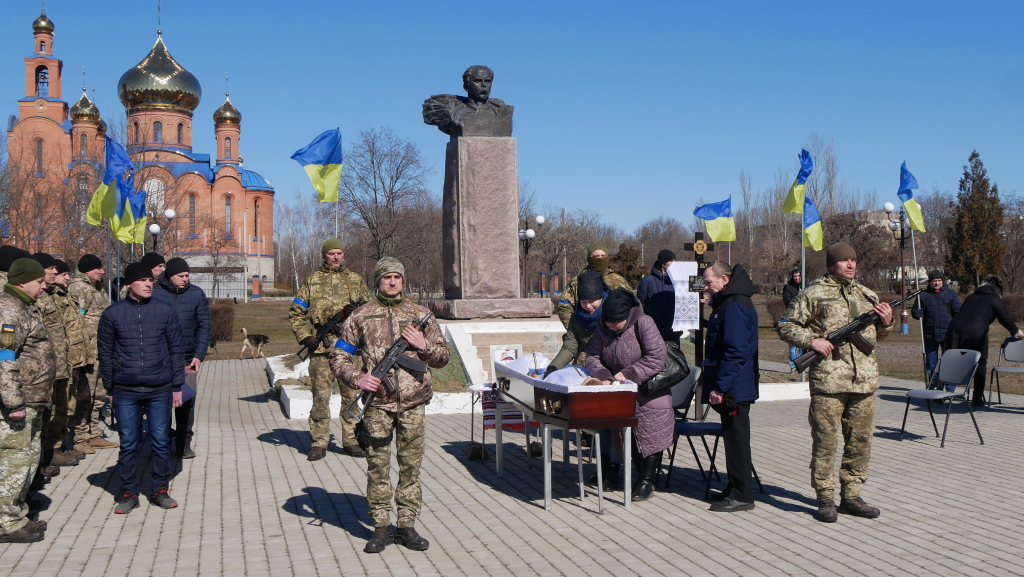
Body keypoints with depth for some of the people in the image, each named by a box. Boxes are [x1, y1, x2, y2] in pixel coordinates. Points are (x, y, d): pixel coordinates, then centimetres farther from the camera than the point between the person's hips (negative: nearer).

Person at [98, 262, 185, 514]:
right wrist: (110, 389, 5)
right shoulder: (112, 313, 1)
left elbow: (176, 350, 7)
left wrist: (177, 386, 5)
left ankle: (159, 490, 19)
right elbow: (105, 353, 6)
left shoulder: (165, 311, 2)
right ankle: (128, 493, 18)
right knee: (128, 444, 6)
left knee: (161, 442, 6)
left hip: (160, 389, 0)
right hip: (125, 390, 0)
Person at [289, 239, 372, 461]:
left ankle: (350, 441, 14)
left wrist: (358, 310, -6)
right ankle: (319, 443, 9)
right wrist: (304, 336, -3)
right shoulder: (312, 280, 10)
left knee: (351, 395, 5)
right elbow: (296, 312, 10)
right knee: (320, 396, 0)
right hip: (321, 348, -1)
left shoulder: (355, 280, 13)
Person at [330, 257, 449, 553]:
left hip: (413, 402, 1)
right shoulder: (361, 316, 5)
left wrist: (424, 346, -6)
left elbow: (443, 356, 14)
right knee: (378, 466, 2)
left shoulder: (419, 315, 9)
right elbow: (338, 357, 9)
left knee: (411, 465, 6)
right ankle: (381, 527, 13)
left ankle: (407, 526, 17)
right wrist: (356, 379, -8)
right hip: (378, 402, -1)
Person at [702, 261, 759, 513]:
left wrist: (720, 387, -23)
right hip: (735, 386, 10)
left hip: (734, 388, -10)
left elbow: (736, 352, -24)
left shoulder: (735, 307, -18)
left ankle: (741, 496, 4)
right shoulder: (728, 303, 15)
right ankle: (736, 489, 26)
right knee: (734, 437, 16)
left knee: (736, 438, -3)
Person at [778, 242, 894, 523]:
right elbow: (786, 325, 2)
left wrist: (887, 322, 6)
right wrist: (811, 340, -12)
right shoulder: (814, 294, 0)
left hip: (865, 380, 6)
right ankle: (825, 499, 9)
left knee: (861, 441, 10)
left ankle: (851, 496, 21)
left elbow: (877, 333, 26)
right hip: (828, 380, -5)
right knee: (825, 440, -1)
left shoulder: (867, 295, 16)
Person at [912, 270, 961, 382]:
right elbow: (914, 312, 13)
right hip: (929, 335, 2)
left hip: (947, 335, -2)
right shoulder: (923, 295, 10)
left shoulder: (951, 293, 7)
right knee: (931, 364, 8)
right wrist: (917, 313, -12)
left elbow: (957, 312, 6)